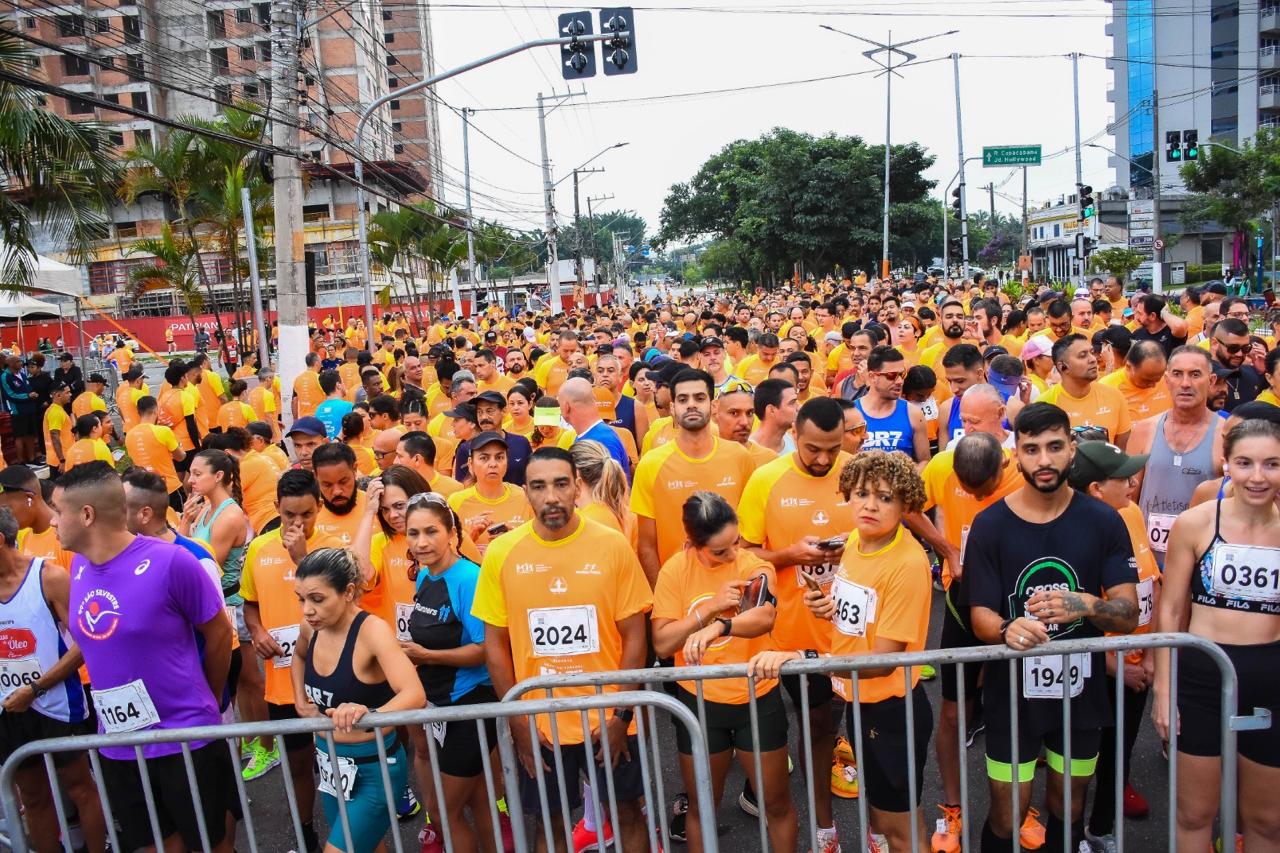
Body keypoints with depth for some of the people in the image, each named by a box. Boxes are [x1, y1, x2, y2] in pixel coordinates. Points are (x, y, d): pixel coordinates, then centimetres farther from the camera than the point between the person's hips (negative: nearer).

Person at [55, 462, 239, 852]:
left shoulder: (170, 562, -21)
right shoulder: (79, 566, -1)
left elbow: (219, 633, -10)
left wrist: (206, 704, 4)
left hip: (185, 739, -6)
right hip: (116, 745, 6)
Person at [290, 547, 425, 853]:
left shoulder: (372, 630, -25)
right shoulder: (311, 627, -5)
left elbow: (414, 695, -38)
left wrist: (368, 715, -56)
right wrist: (300, 701, 7)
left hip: (374, 767, -7)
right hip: (330, 761, 7)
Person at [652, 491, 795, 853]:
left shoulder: (755, 566, -13)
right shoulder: (675, 570, -11)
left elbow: (764, 617, -33)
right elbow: (662, 644, -14)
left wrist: (718, 626, -52)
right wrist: (711, 606, -25)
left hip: (758, 699, 0)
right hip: (699, 702, 1)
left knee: (777, 802, 15)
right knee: (701, 806, 17)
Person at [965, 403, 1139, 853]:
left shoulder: (1103, 521, -7)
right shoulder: (989, 525, -10)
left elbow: (1129, 613, -9)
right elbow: (981, 617, -10)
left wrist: (1086, 605, -30)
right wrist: (1007, 630, -33)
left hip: (1082, 690, 2)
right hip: (1012, 693, -2)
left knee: (1069, 808, 21)